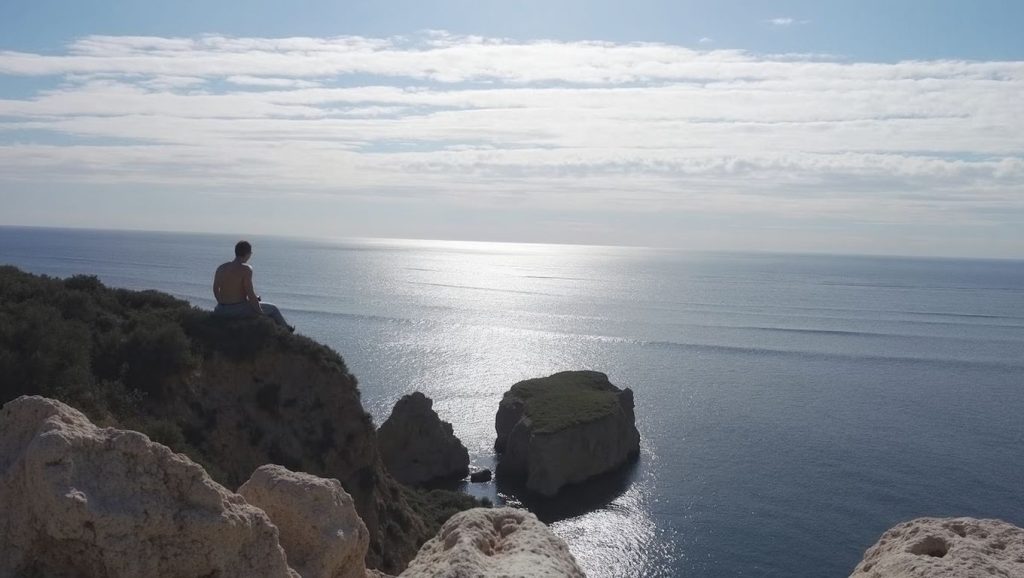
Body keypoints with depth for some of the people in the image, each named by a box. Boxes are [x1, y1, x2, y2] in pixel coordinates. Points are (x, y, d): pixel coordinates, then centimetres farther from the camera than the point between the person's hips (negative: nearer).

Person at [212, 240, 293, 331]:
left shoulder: (221, 268, 3)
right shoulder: (246, 269, -17)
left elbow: (215, 290, 11)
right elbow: (250, 294, -19)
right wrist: (261, 313, -6)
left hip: (221, 311, 7)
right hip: (240, 309, -7)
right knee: (273, 308, 16)